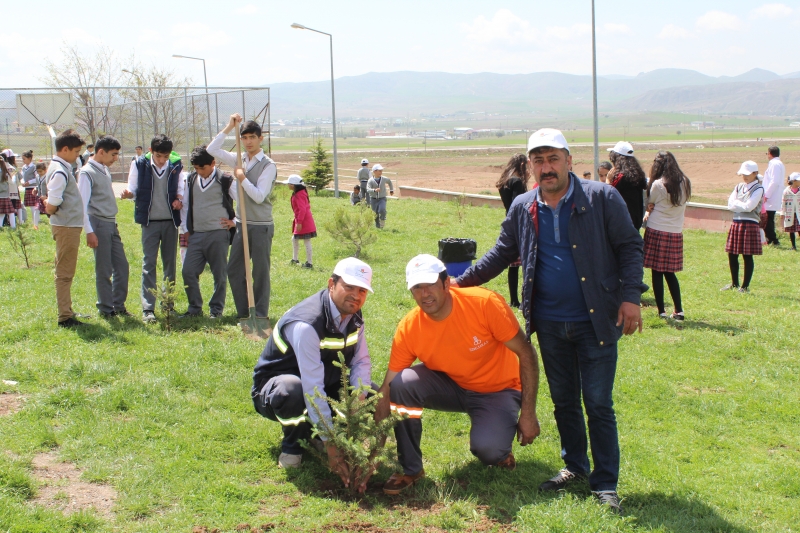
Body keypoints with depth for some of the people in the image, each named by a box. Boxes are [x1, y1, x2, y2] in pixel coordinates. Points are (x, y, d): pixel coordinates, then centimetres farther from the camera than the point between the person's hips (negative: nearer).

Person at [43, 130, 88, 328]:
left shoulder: (61, 168, 13)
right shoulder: (60, 171, -19)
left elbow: (52, 201, 20)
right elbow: (52, 204, -25)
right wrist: (51, 208, -6)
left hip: (68, 226, 10)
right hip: (67, 227, -10)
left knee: (65, 273, 17)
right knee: (65, 273, -4)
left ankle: (67, 311, 27)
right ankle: (65, 317, 2)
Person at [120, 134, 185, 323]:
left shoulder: (176, 165, -1)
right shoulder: (139, 164, -5)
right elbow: (133, 189, 1)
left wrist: (179, 199, -12)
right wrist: (128, 193, -22)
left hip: (171, 221, 2)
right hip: (150, 221, -2)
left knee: (170, 263, 9)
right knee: (149, 264, -5)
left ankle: (168, 303, 20)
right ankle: (148, 309, -6)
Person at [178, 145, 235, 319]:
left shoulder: (225, 180, -5)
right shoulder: (191, 180, 11)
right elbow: (185, 205, 18)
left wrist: (234, 221, 1)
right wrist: (185, 229, 13)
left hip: (218, 234, -5)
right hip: (196, 235, 5)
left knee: (219, 275, 2)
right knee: (188, 272, -1)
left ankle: (216, 309, 15)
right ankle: (195, 308, 12)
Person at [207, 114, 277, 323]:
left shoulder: (268, 166, -9)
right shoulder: (239, 160, 9)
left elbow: (259, 196, -14)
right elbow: (212, 150, 6)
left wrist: (242, 179, -15)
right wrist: (229, 127, 1)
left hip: (261, 226, -6)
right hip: (241, 224, 6)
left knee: (260, 272, 0)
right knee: (234, 270, 7)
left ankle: (260, 316, 9)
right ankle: (243, 313, 16)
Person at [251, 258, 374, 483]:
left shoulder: (354, 317, -7)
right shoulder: (306, 324, -33)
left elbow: (362, 362, -5)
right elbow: (312, 388, -37)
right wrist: (331, 445, -39)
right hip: (273, 386, -7)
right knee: (293, 390, -41)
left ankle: (313, 435, 7)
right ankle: (292, 446, -10)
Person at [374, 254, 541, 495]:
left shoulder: (484, 303, -26)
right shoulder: (409, 328, -18)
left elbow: (526, 353, -18)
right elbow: (388, 389, -13)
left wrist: (528, 413, -20)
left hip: (498, 391, -3)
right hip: (451, 387, 3)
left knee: (487, 449, -30)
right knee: (403, 383, -24)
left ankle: (498, 447, 9)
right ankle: (411, 469, -6)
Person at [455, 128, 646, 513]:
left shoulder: (602, 198, -6)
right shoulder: (522, 209, 6)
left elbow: (629, 248, -4)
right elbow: (502, 254, 15)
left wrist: (630, 296, -13)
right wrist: (462, 281, 9)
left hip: (596, 322, -4)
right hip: (549, 323, 4)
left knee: (598, 403, -1)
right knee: (563, 400, 16)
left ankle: (605, 484, 9)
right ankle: (574, 466, 33)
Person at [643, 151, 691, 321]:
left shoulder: (658, 184, -12)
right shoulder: (685, 184, 5)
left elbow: (649, 207, 1)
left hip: (656, 231, -5)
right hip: (676, 233, 5)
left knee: (657, 272, 3)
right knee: (670, 273, 13)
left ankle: (661, 311, 4)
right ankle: (679, 311, 9)